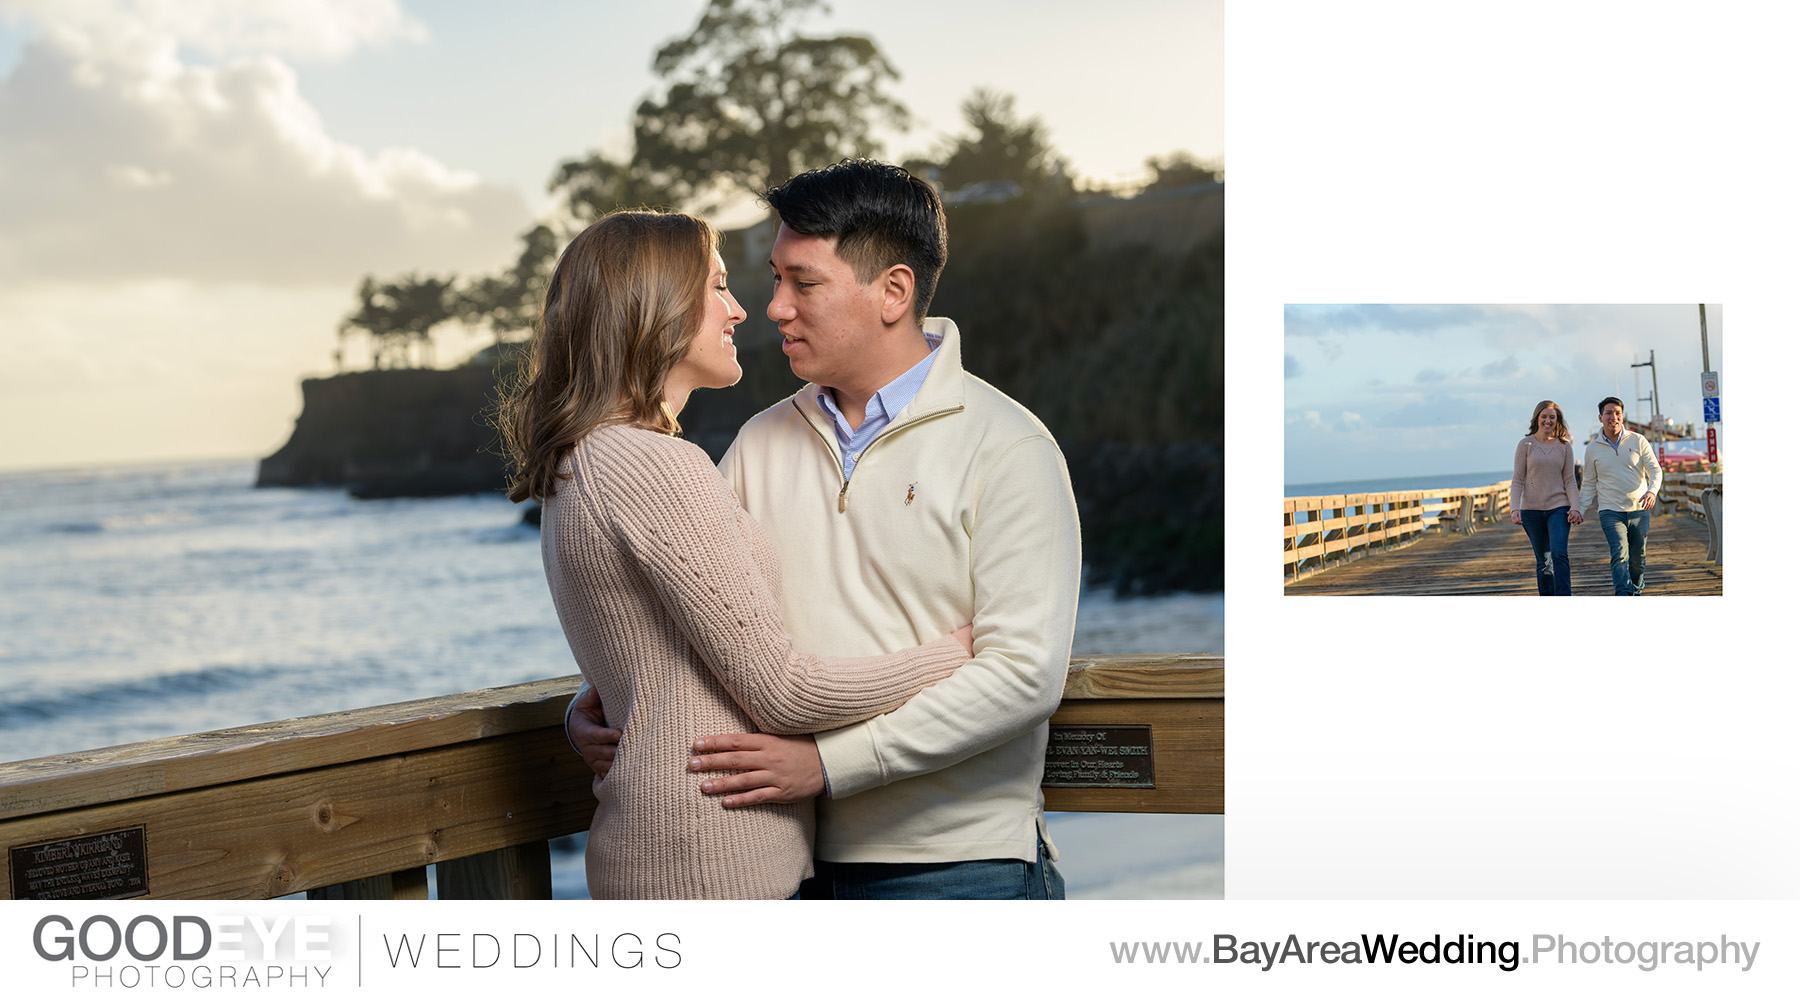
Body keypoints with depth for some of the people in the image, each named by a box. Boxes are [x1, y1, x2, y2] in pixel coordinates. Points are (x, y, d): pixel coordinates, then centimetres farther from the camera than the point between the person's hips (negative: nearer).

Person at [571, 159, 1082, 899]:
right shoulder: (762, 444, 9)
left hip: (959, 866, -5)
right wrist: (595, 703, -1)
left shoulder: (1005, 448, -9)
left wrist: (829, 762, -20)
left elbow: (1024, 672, -16)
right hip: (799, 859, 5)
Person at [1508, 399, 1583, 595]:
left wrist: (1575, 508, -8)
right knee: (1543, 561, 5)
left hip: (1558, 507, 0)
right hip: (1532, 509, 0)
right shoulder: (1525, 445, 2)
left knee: (1559, 555, -16)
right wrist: (1515, 508, -13)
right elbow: (1518, 480, 0)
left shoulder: (1565, 447, 6)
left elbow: (1570, 481, 6)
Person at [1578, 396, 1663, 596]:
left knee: (1637, 559, 7)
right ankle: (1624, 596, -31)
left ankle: (1636, 593, 26)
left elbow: (1655, 470, 1)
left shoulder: (1638, 441, 4)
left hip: (1639, 510, 1)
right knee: (1619, 554, -20)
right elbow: (1589, 484, 12)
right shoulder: (1593, 449, 5)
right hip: (1611, 512, -1)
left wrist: (1651, 491, -20)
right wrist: (1580, 510, -1)